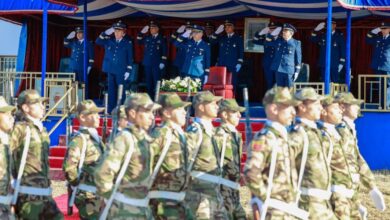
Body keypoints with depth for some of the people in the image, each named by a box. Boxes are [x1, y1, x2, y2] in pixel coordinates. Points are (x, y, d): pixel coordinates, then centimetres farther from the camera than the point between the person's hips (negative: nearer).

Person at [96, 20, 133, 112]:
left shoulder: (128, 42, -2)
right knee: (111, 91, 7)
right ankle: (110, 111, 13)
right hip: (111, 70, 4)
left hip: (121, 72, -4)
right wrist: (105, 33, -6)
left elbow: (130, 57, -2)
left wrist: (128, 71, -7)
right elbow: (98, 41, 8)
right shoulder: (110, 41, 7)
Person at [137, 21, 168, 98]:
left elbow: (164, 51, -6)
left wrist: (163, 62, -13)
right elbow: (139, 41, 19)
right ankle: (149, 96, 17)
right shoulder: (147, 38, 12)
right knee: (149, 81, 9)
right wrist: (142, 32, 4)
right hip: (147, 63, 5)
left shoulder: (162, 39, -1)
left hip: (157, 64, -5)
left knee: (157, 81, -4)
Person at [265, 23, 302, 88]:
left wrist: (297, 71, -1)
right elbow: (267, 43, 21)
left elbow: (298, 57, 2)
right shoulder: (278, 41, 11)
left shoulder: (296, 43, 1)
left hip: (289, 70, -4)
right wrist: (272, 34, 5)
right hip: (278, 70, 4)